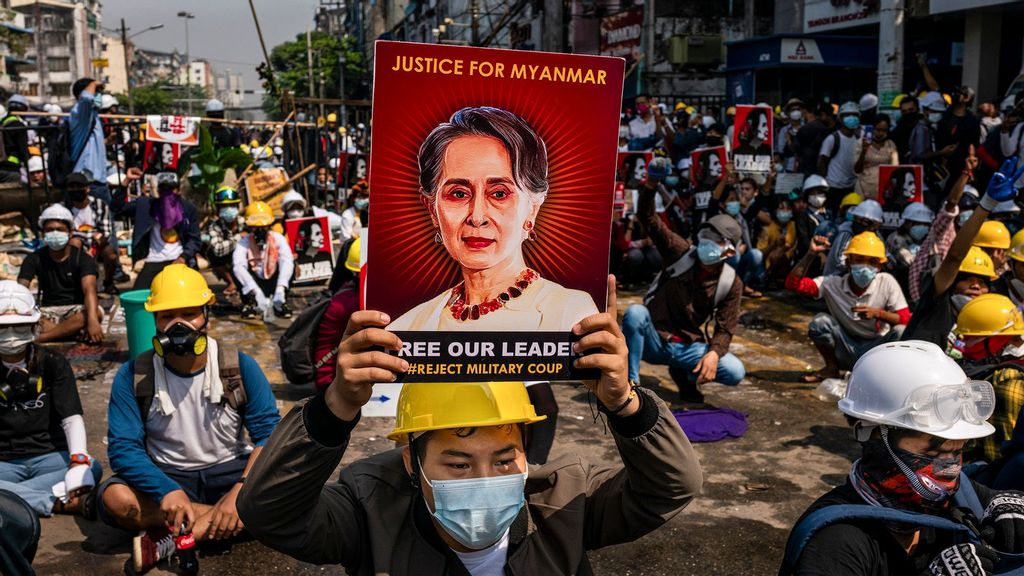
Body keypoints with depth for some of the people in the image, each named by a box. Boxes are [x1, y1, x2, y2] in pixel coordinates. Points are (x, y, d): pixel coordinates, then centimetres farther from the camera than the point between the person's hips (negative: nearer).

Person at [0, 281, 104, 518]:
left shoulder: (52, 363, 5)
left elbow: (72, 418, -5)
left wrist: (79, 461, -24)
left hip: (49, 456, 1)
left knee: (91, 470, -30)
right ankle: (61, 501, -29)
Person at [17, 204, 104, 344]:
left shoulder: (82, 258, -8)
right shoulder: (34, 259, 1)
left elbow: (89, 290, -25)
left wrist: (92, 321, -44)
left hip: (76, 310, -2)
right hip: (47, 312, 2)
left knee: (96, 312, -35)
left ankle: (40, 338, -35)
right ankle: (74, 331, -34)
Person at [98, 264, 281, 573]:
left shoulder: (240, 366, -10)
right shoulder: (133, 376, -9)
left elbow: (268, 433, -14)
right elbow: (123, 447, -15)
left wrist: (240, 492, -31)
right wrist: (167, 491, -34)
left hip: (228, 471, 0)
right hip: (166, 476, 0)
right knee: (114, 497, -31)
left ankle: (173, 537, -29)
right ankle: (227, 519, -23)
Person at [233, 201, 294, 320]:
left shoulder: (278, 238, -10)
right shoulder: (244, 242, -13)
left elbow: (287, 261, -27)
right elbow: (238, 266, -31)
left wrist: (281, 288, -44)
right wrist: (254, 291, -47)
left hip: (273, 283, 0)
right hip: (255, 283, 0)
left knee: (291, 262, -24)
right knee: (234, 266, -25)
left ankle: (280, 303, -18)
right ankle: (249, 303, -17)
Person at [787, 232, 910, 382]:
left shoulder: (887, 283, -12)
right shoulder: (833, 284, -12)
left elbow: (906, 319, -14)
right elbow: (793, 283, -20)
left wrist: (878, 313, -31)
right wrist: (811, 254, -26)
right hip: (847, 351, 1)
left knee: (900, 332, -29)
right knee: (820, 321, -23)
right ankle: (832, 368, 1)